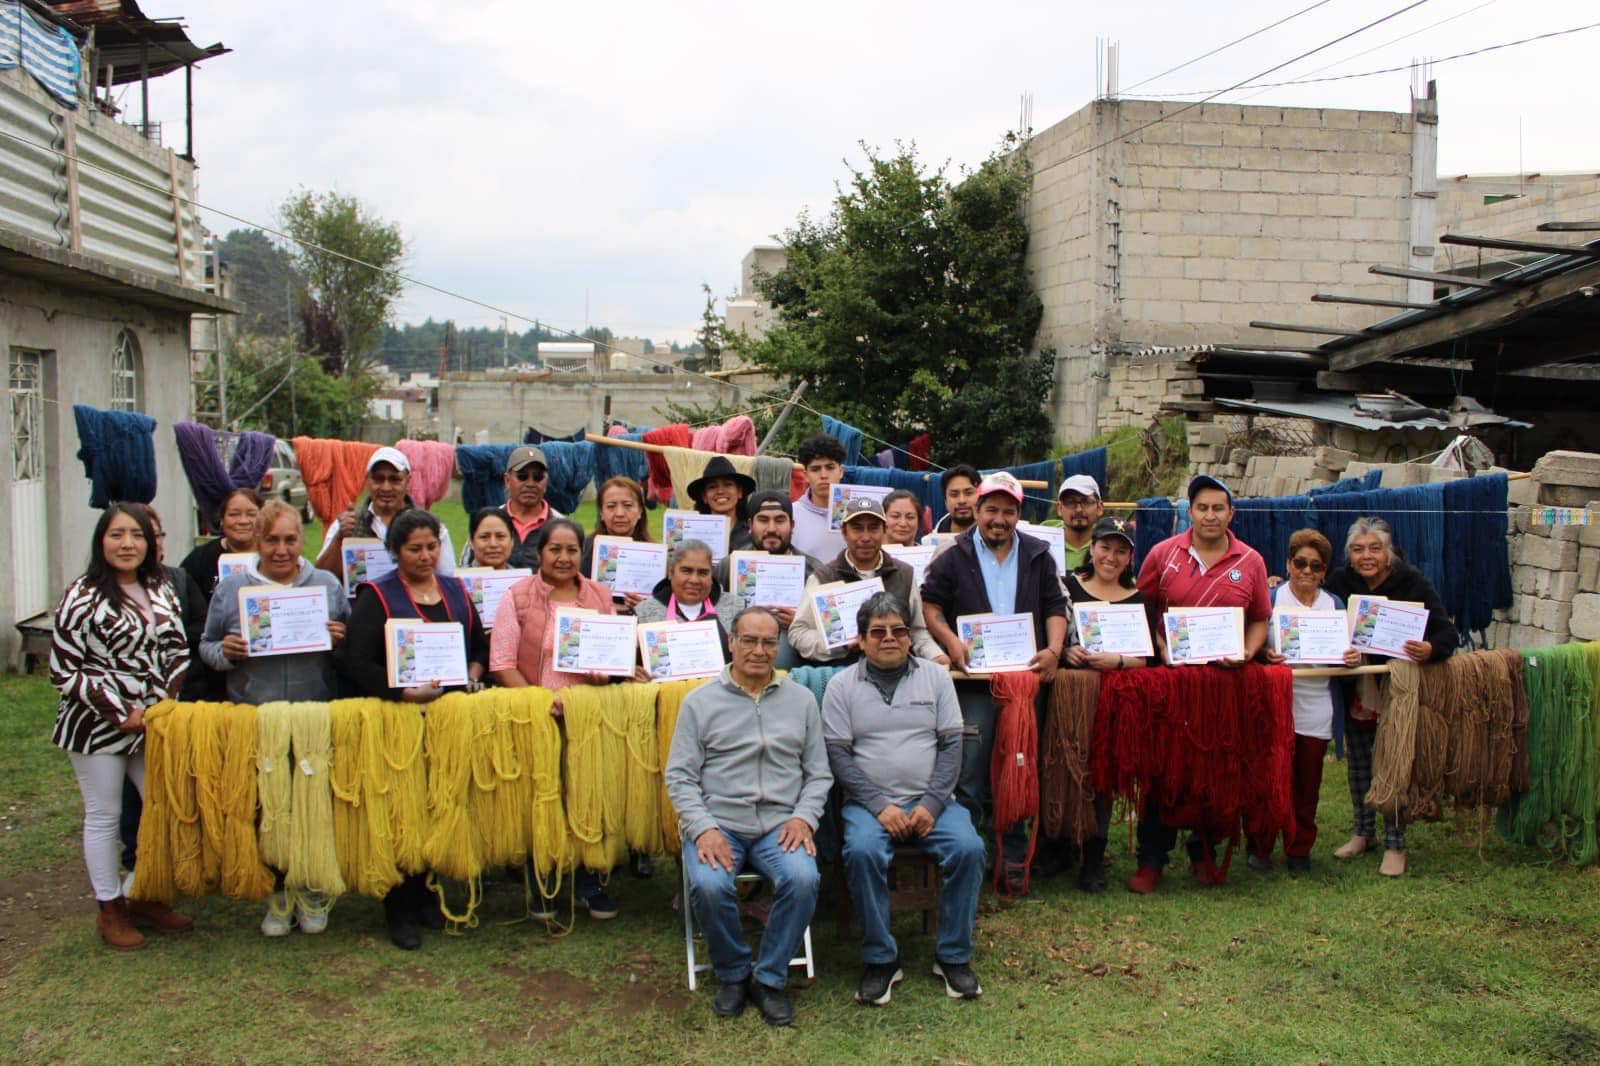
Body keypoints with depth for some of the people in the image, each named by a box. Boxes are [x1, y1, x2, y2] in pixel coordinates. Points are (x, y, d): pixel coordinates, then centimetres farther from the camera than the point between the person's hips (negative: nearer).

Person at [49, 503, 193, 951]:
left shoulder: (160, 591, 6)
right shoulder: (83, 597, -12)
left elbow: (178, 650, 12)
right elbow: (63, 670, -13)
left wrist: (163, 701, -4)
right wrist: (120, 713, -14)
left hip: (154, 724, 6)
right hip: (98, 727, -5)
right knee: (104, 816, 6)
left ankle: (147, 898, 25)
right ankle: (110, 909, 20)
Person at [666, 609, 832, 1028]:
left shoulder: (801, 699, 13)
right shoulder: (700, 702, 7)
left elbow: (819, 773, 12)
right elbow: (679, 775, 2)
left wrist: (804, 817, -6)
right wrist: (703, 828, -13)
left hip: (780, 824, 1)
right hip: (717, 821, -1)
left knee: (803, 879, -29)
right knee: (709, 886, -30)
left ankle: (770, 978, -5)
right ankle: (732, 974, 0)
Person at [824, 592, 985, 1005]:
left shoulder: (936, 677, 10)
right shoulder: (842, 685, 5)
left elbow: (951, 744, 4)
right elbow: (837, 754, -2)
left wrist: (932, 804, -9)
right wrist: (880, 806, -13)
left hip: (932, 801, 2)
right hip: (869, 801, -1)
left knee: (968, 848, -26)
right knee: (862, 852, -32)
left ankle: (953, 956, -7)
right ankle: (880, 959, -14)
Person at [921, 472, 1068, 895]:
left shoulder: (1038, 556, 12)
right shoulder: (953, 557, 5)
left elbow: (1055, 607, 11)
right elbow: (930, 605, 4)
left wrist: (1054, 649, -4)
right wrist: (952, 643, -10)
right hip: (974, 679, -2)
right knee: (968, 771, -5)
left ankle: (1015, 857, 18)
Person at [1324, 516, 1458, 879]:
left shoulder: (1413, 584, -14)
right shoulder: (1341, 582, -5)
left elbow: (1447, 634, -19)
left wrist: (1430, 649, -41)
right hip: (1356, 694, 4)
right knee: (1358, 765, 14)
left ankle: (1394, 844, 14)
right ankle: (1364, 833, 31)